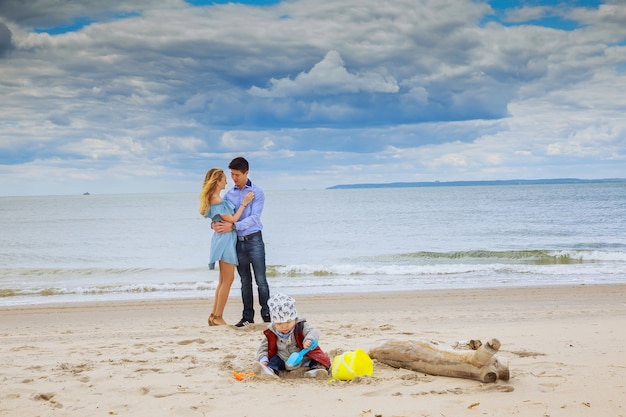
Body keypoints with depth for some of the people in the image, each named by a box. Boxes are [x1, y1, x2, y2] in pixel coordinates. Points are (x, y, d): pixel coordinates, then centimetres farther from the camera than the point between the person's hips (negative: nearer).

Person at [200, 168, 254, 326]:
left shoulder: (215, 198, 12)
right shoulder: (216, 200, -18)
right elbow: (232, 219, -16)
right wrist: (244, 203, -11)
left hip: (224, 240, 10)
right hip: (225, 238, -10)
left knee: (223, 280, 14)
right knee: (228, 279, -4)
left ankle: (214, 315, 17)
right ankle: (218, 317, 0)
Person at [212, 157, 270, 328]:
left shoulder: (257, 192, -6)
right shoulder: (229, 194, 9)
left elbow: (254, 217, -15)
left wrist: (233, 226, -25)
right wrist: (214, 224, -15)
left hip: (254, 240, -4)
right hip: (238, 242, 4)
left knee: (260, 279, -3)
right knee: (245, 281, 9)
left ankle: (266, 313, 3)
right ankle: (247, 316, 14)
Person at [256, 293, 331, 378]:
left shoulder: (301, 326, -11)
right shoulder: (271, 333, -3)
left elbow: (313, 333, -26)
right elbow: (264, 347, 5)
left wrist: (308, 340, -49)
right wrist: (263, 359, -14)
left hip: (303, 359, -2)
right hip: (283, 362, 2)